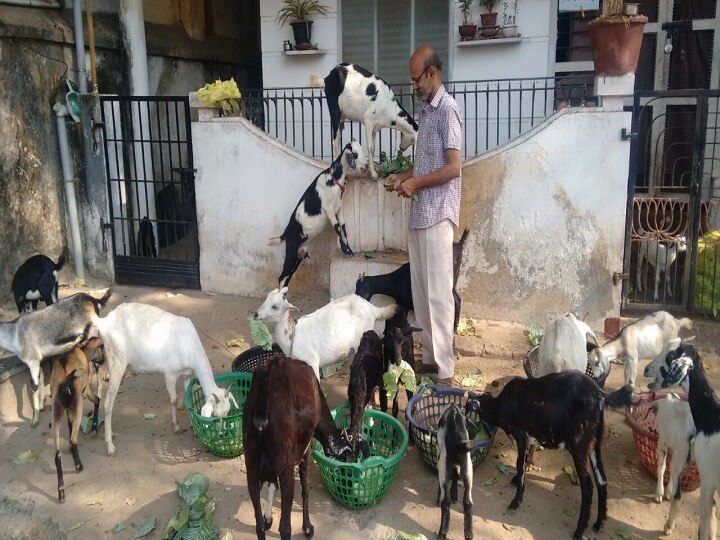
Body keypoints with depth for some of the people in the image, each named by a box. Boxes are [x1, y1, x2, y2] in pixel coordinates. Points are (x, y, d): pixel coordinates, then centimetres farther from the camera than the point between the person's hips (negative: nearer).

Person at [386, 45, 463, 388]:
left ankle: (445, 370, 2)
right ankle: (430, 357, 24)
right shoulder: (426, 110, 17)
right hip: (419, 214, 9)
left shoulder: (448, 109, -12)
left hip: (437, 214, -9)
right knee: (420, 291, 12)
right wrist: (404, 177, 9)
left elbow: (453, 167, -18)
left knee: (438, 293, -6)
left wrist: (415, 183, -12)